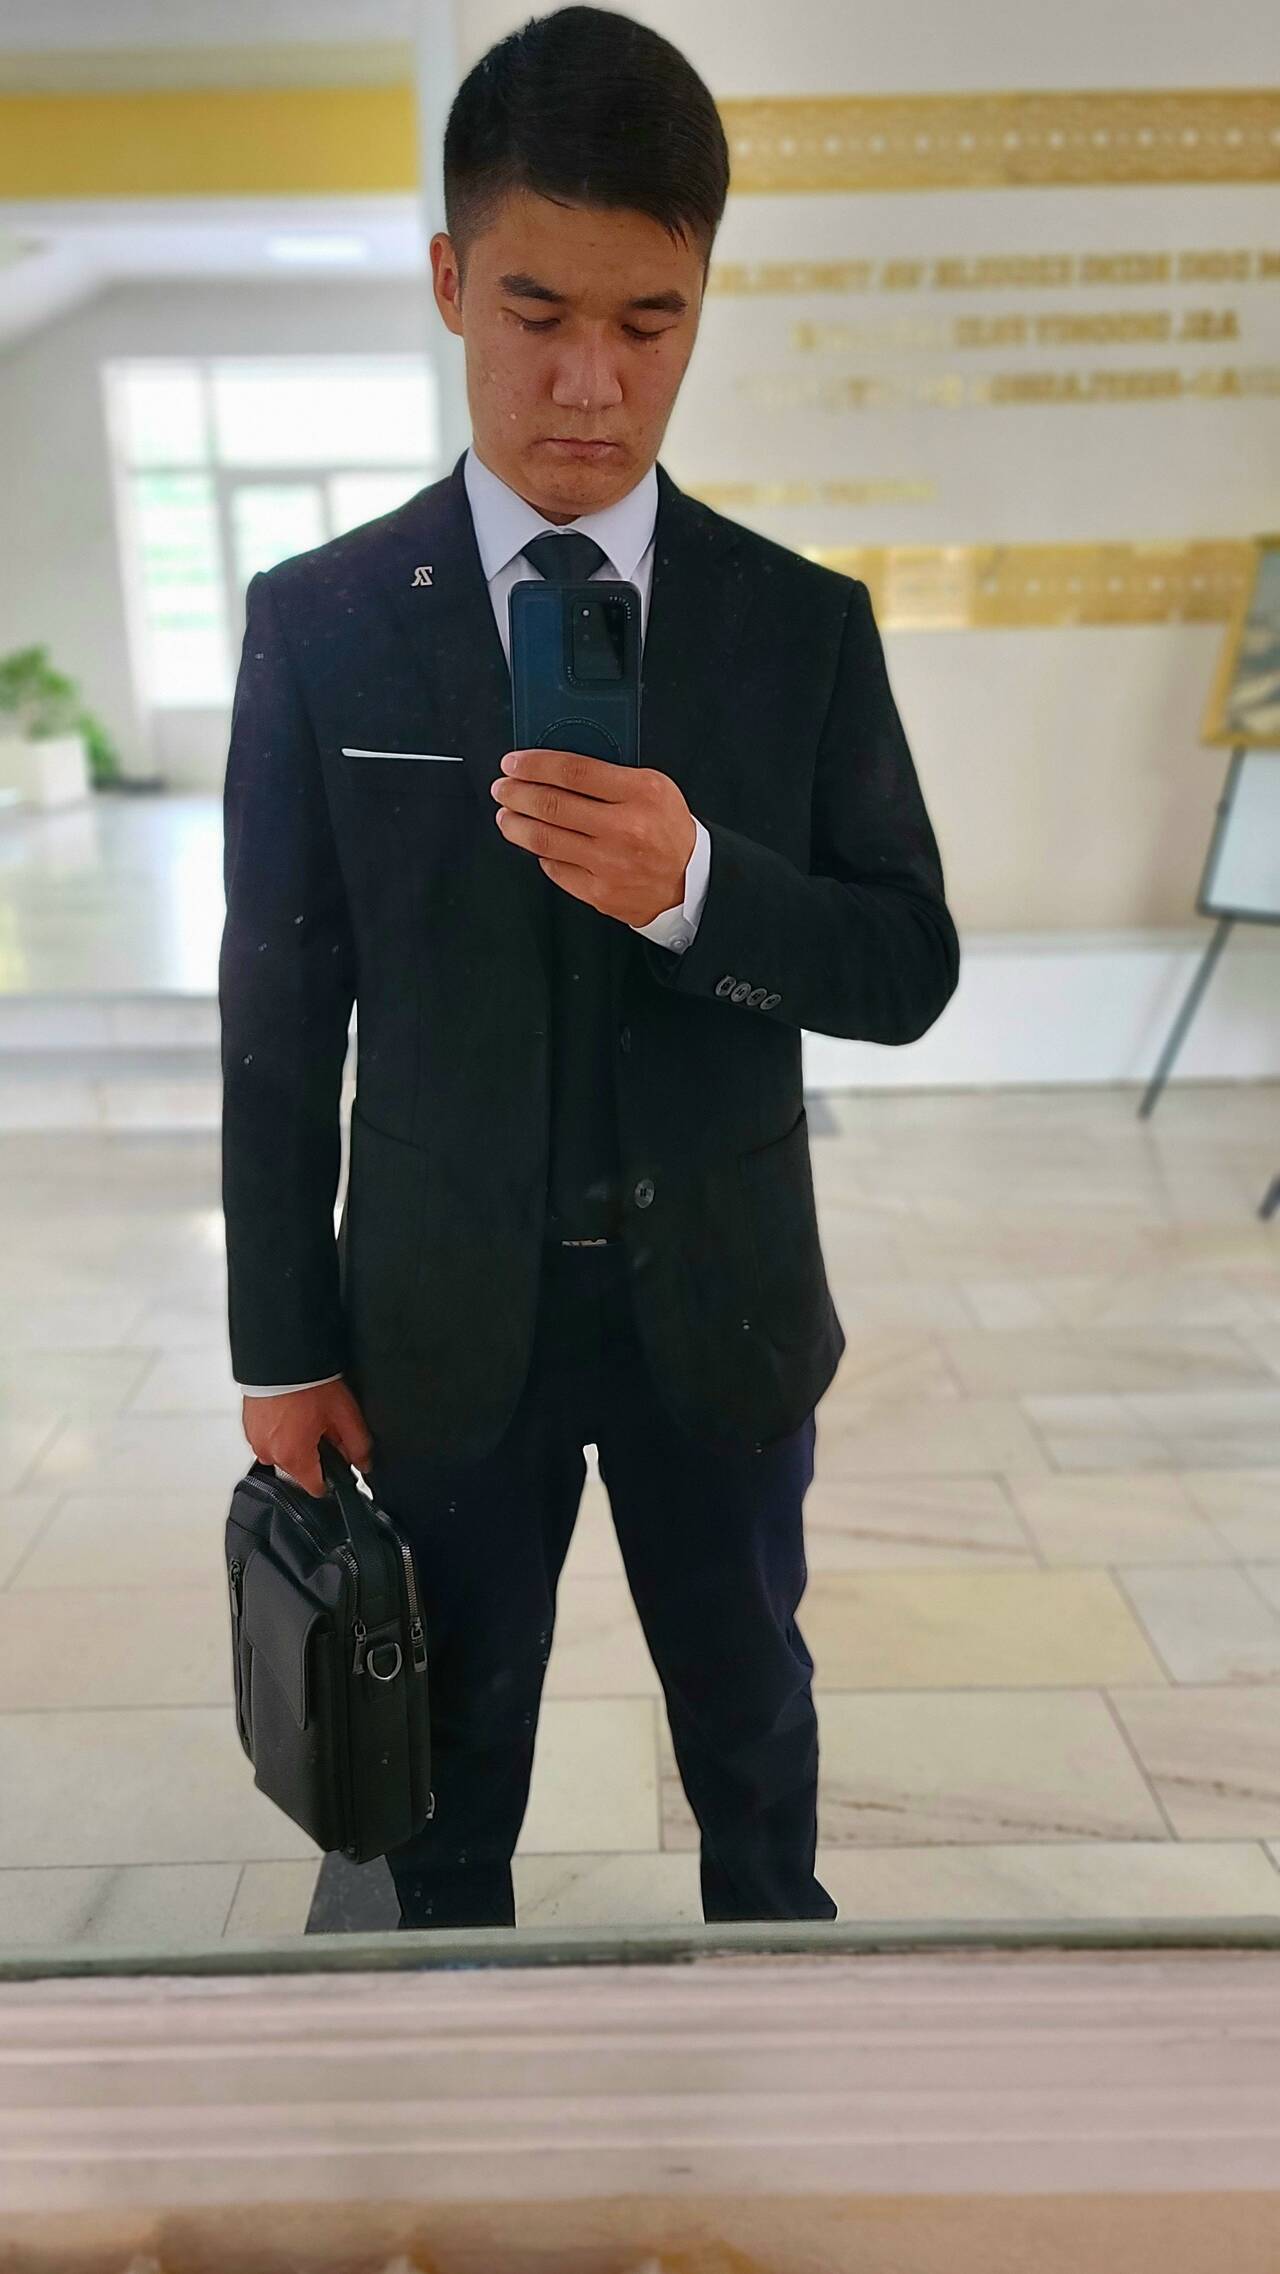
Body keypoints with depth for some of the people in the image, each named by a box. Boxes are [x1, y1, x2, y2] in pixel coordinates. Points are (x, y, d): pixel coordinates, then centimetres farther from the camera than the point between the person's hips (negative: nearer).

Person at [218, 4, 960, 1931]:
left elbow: (908, 970, -7)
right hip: (443, 1319, 0)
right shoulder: (317, 622, -7)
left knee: (749, 1709, 23)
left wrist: (694, 885, -27)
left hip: (723, 1306, 1)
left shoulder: (806, 622, -5)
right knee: (450, 1742, 20)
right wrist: (283, 1343, -2)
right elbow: (278, 1014, -5)